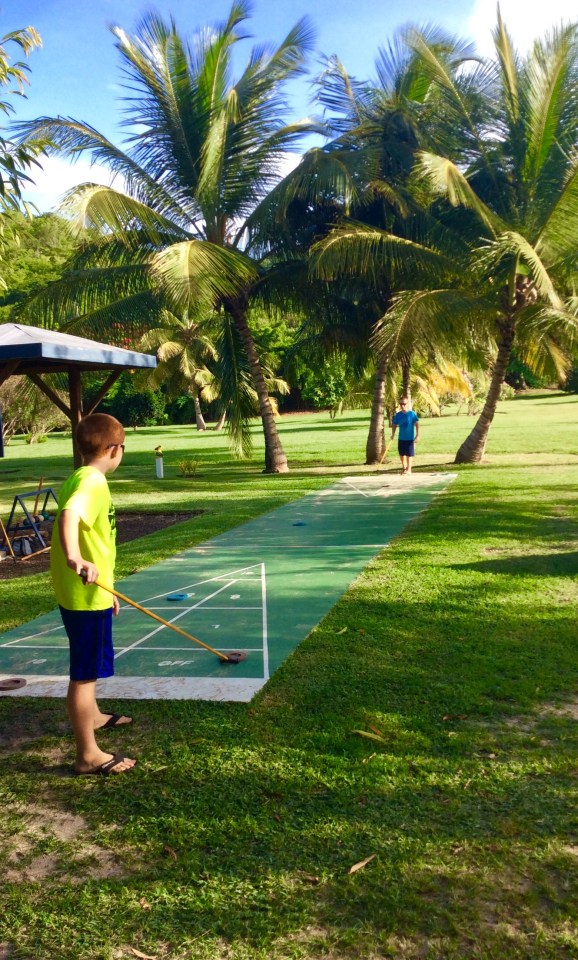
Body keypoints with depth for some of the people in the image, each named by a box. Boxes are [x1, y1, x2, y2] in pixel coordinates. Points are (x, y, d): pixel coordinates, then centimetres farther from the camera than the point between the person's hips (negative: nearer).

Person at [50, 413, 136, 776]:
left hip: (87, 592, 10)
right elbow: (69, 516, -40)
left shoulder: (80, 478, 11)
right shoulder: (93, 482, -19)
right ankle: (89, 755, 12)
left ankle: (92, 716, 50)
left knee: (90, 665, 29)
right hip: (87, 594, -10)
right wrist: (75, 558, -56)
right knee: (85, 673, 0)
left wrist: (106, 586, 24)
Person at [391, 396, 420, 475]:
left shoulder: (412, 413, -9)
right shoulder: (398, 415, 1)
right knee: (401, 453, 14)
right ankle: (404, 467, 33)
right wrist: (393, 434, 0)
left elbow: (417, 424, -9)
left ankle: (409, 469, 7)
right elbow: (394, 425, 9)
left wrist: (417, 435, -12)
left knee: (409, 453, -1)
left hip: (410, 438, -4)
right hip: (401, 438, 4)